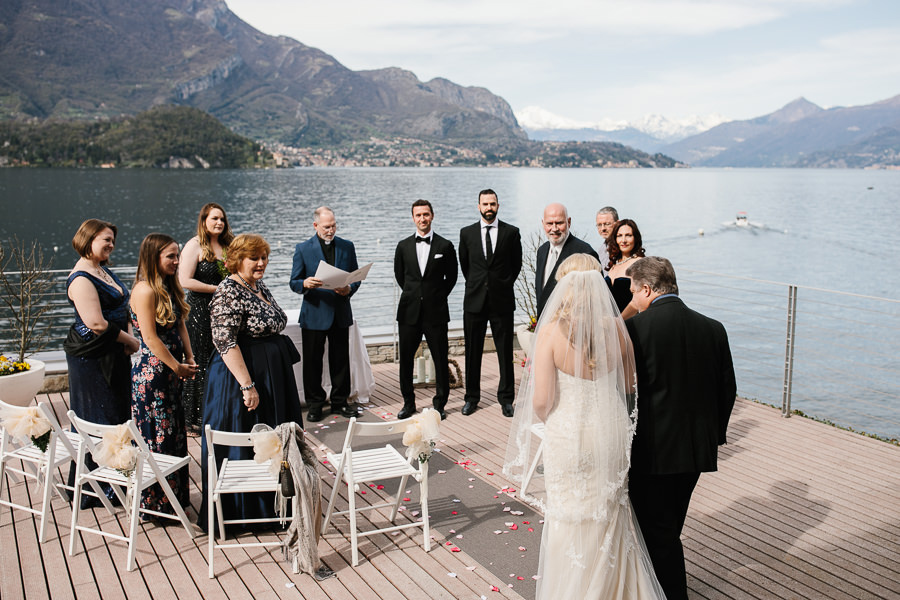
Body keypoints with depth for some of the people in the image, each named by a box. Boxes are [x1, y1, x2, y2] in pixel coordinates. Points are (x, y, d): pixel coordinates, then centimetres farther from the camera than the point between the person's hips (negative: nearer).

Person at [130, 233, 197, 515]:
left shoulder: (169, 287, 10)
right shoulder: (145, 290, -17)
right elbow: (150, 338, -18)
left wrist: (189, 360, 2)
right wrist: (178, 367, -11)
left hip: (171, 373, 9)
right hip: (151, 373, -9)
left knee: (175, 435, 15)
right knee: (156, 438, 1)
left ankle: (173, 497, 28)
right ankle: (154, 503, 14)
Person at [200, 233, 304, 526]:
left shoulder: (261, 288, 11)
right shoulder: (229, 291, -17)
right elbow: (225, 342, -24)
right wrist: (247, 385, -26)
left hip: (273, 376, 9)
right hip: (244, 374, -9)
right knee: (243, 449, 2)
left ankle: (269, 505, 31)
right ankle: (239, 512, 16)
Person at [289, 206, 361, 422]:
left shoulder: (347, 247, 8)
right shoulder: (303, 249, 0)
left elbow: (356, 277, 11)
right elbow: (294, 283, -1)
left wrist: (349, 289, -11)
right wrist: (305, 284, -24)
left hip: (341, 313, 2)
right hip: (314, 314, -2)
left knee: (341, 360, 8)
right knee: (312, 361, 3)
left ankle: (340, 402, 20)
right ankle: (314, 404, 15)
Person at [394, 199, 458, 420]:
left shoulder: (445, 246, 1)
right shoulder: (403, 246, 6)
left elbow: (451, 277, 10)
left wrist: (438, 296, 8)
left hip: (435, 311, -2)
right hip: (409, 311, 2)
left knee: (441, 360, 2)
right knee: (405, 359, 6)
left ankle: (440, 404, 15)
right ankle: (408, 403, 20)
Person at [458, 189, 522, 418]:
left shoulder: (511, 232, 1)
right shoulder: (467, 233, 5)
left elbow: (516, 264, 11)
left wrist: (505, 284, 10)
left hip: (502, 300, -1)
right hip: (474, 300, 2)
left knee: (505, 352, 4)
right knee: (472, 352, 8)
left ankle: (506, 398, 15)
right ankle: (472, 397, 19)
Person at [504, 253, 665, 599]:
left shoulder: (550, 331, -18)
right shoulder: (615, 327, -9)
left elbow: (541, 402, -18)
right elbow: (629, 386, 5)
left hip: (568, 437, -4)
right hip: (611, 433, 4)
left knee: (571, 523, 14)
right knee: (610, 520, 24)